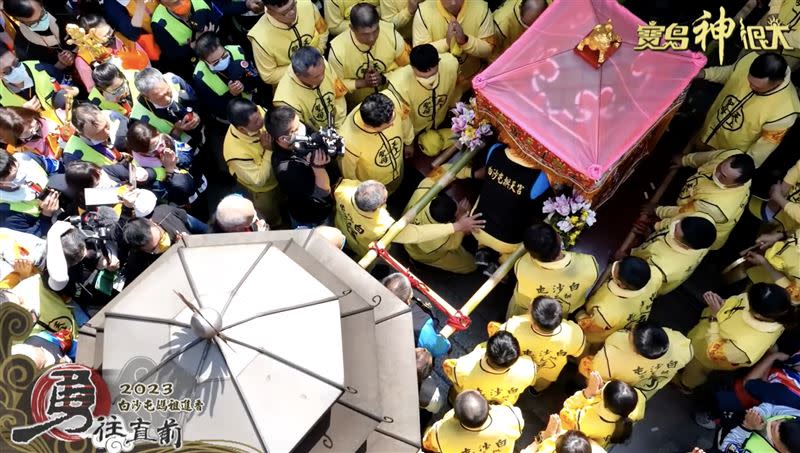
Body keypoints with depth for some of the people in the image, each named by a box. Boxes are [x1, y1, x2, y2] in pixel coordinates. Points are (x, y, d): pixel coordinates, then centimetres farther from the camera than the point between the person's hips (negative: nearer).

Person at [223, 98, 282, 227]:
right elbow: (259, 180, -32)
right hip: (263, 190, -5)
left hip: (279, 172, 5)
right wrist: (268, 151, -37)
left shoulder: (256, 113, -32)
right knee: (274, 220, 24)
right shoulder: (235, 151, -45)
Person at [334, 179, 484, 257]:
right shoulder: (382, 226, -50)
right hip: (365, 255, -4)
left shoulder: (344, 188, -42)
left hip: (341, 233, 4)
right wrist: (458, 226, -38)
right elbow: (418, 233, -41)